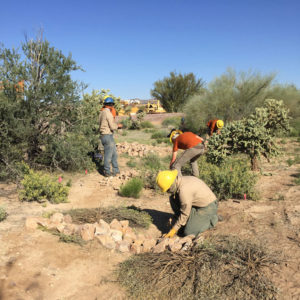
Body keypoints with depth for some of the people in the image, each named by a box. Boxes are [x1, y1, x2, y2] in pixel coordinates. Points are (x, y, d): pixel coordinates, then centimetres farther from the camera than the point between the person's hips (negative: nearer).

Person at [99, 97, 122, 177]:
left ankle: (116, 170, 24)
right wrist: (118, 126, 0)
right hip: (108, 136, -10)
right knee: (108, 155, 0)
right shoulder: (108, 113, -16)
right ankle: (107, 172, 10)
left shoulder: (102, 112, 13)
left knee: (114, 153, 16)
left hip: (104, 135, 10)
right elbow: (113, 127, -19)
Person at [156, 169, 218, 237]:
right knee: (173, 198, -1)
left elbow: (185, 213, -21)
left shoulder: (184, 190, -30)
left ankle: (212, 219, 5)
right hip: (198, 204, 9)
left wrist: (174, 229, -13)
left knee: (188, 232, -15)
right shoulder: (180, 181, -2)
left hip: (208, 208, -9)